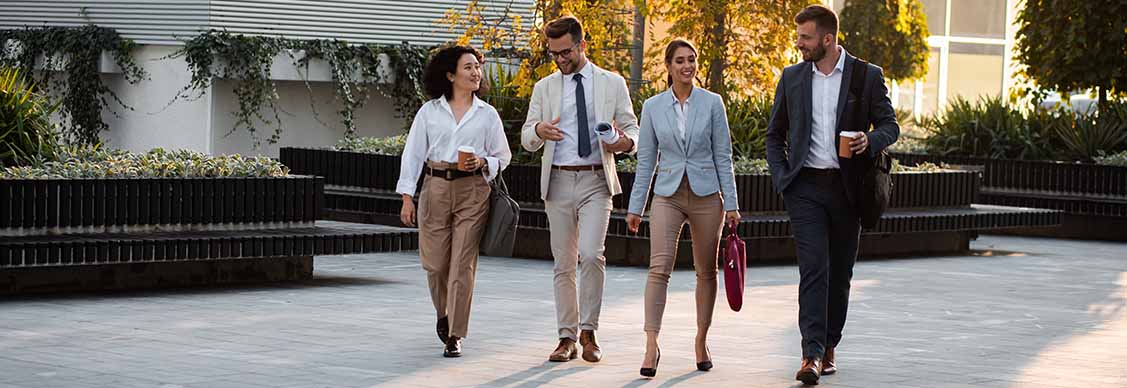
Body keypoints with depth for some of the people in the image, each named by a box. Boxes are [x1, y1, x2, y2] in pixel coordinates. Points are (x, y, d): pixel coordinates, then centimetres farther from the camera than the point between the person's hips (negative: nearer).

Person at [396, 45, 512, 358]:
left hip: (473, 191, -1)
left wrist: (482, 162, -9)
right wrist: (407, 197, -1)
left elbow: (503, 156, 13)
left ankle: (454, 336, -1)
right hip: (435, 188, 1)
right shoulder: (429, 111, 6)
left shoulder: (487, 114, 7)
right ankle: (444, 314, 35)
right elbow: (413, 154, 6)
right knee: (435, 262, 5)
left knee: (462, 264, -6)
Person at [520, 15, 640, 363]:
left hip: (595, 181, -2)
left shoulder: (612, 83, 6)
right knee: (564, 264, 5)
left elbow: (632, 128, 9)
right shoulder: (544, 88, 10)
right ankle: (567, 337, 11)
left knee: (591, 254, -17)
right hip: (558, 182, 2)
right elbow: (526, 139, 11)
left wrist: (624, 141, -15)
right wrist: (539, 131, -13)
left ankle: (588, 332, -5)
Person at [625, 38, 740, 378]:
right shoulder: (653, 107, 3)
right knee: (659, 267, -15)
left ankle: (702, 341, 22)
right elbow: (646, 160, 7)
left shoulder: (712, 103, 1)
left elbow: (723, 155, 1)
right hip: (668, 195, 0)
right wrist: (635, 207, 5)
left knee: (706, 271, 9)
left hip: (706, 196, 0)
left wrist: (731, 203, -3)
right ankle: (651, 345, -19)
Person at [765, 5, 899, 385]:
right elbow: (775, 134, 15)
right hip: (806, 186, 0)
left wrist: (870, 141, -18)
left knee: (840, 273, 8)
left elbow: (890, 125, 4)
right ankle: (812, 354, -17)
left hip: (847, 188, 0)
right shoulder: (792, 77, 8)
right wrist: (781, 177, 2)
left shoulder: (867, 76, 1)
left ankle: (829, 347, 22)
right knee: (813, 268, -11)